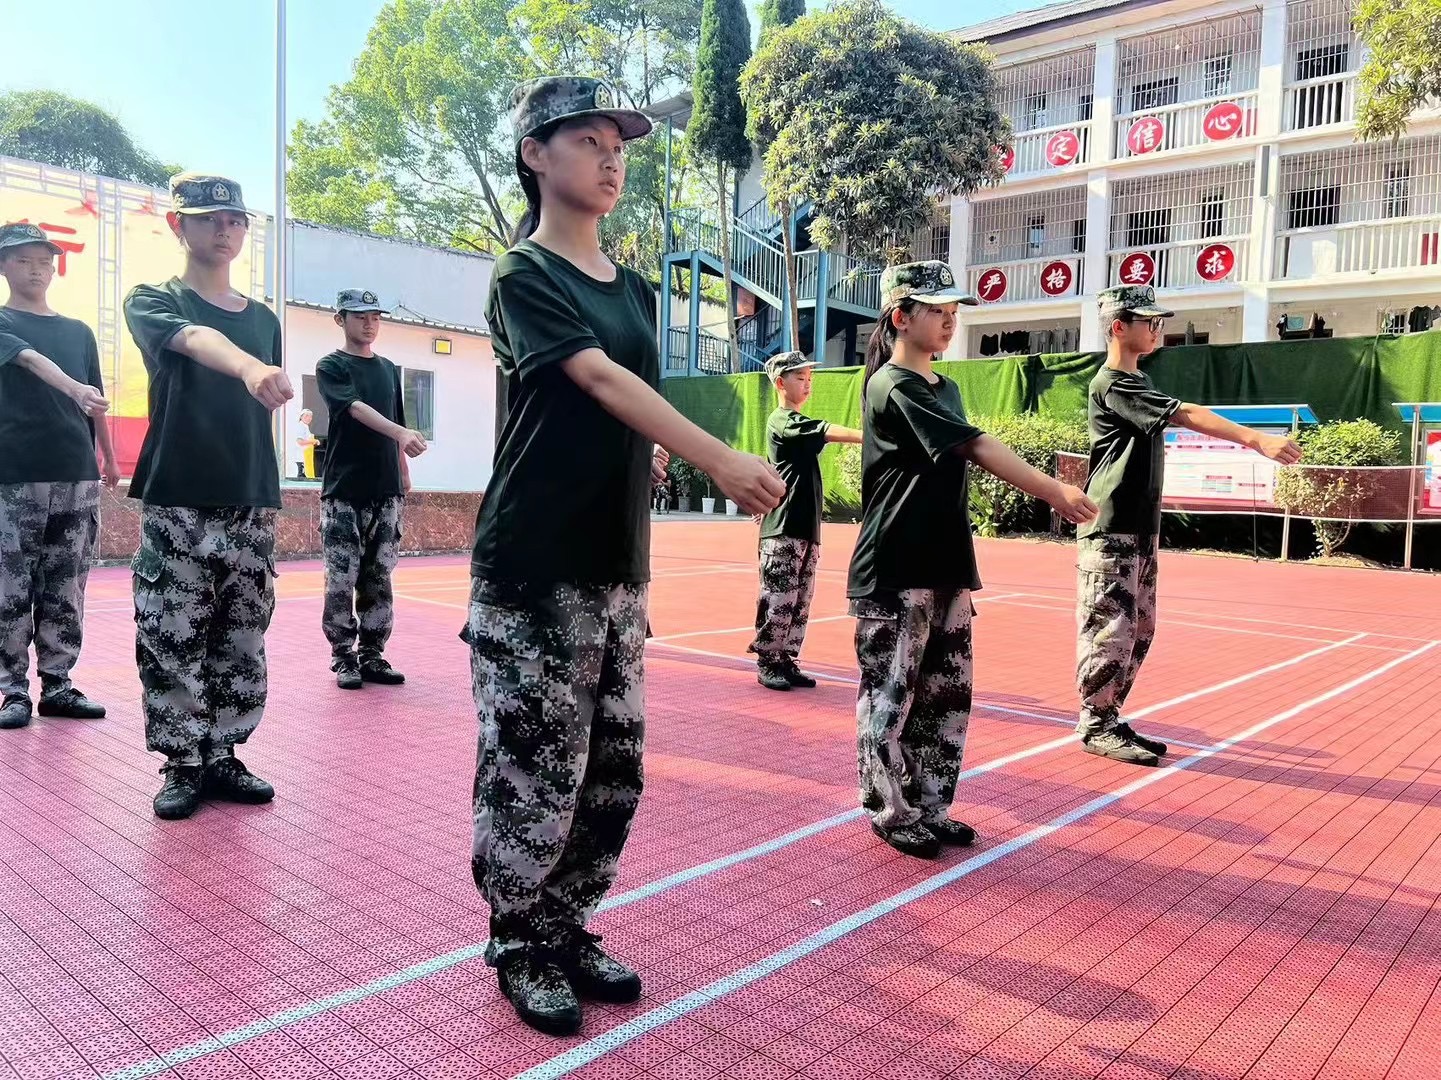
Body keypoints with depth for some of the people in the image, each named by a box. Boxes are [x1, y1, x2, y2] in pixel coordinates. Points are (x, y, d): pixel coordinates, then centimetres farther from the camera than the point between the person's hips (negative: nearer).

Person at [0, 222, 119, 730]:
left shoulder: (79, 331, 17)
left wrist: (110, 458, 15)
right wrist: (73, 388, -37)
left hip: (78, 475, 4)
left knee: (66, 589, 6)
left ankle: (57, 684, 14)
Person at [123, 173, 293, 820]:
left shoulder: (264, 319, 13)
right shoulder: (152, 301, 0)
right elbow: (195, 339, -26)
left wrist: (270, 498, 11)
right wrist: (251, 367, -47)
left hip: (248, 510, 4)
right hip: (176, 506, -4)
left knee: (241, 644, 7)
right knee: (170, 643, -2)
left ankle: (220, 757, 20)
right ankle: (182, 765, 11)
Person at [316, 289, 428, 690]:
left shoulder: (389, 369, 16)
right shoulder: (331, 367, -1)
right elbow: (356, 409, -19)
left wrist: (404, 475, 15)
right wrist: (402, 433, -34)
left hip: (385, 491, 5)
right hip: (343, 491, -5)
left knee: (378, 578, 6)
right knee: (342, 579, -2)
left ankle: (372, 655, 14)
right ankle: (343, 657, 9)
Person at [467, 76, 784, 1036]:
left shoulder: (636, 289, 16)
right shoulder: (525, 276, -6)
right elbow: (602, 382, -20)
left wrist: (654, 460, -1)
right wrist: (722, 461, -30)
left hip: (619, 565, 7)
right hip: (535, 568, -7)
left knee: (614, 768, 12)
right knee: (534, 768, -2)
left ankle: (569, 932, 29)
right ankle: (520, 948, 19)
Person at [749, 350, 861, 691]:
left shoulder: (800, 424, 20)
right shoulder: (781, 421, -8)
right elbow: (828, 432, -23)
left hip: (807, 528, 9)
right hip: (782, 528, -9)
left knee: (801, 601, 10)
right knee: (779, 598, -6)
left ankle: (787, 660, 18)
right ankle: (766, 663, 5)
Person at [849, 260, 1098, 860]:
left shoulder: (946, 388, 17)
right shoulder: (893, 386, -11)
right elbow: (977, 446, -19)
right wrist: (1055, 491, -23)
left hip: (948, 565, 9)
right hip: (896, 570, -9)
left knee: (947, 694, 12)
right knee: (891, 694, 0)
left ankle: (930, 809, 24)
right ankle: (892, 813, 13)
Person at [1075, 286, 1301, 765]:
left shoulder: (1139, 381, 18)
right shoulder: (1112, 384, -14)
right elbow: (1186, 415, -23)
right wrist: (1257, 439, -29)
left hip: (1142, 531, 10)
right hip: (1111, 532, -10)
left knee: (1138, 631, 11)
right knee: (1110, 629, -6)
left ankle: (1109, 719, 19)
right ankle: (1096, 726, 4)